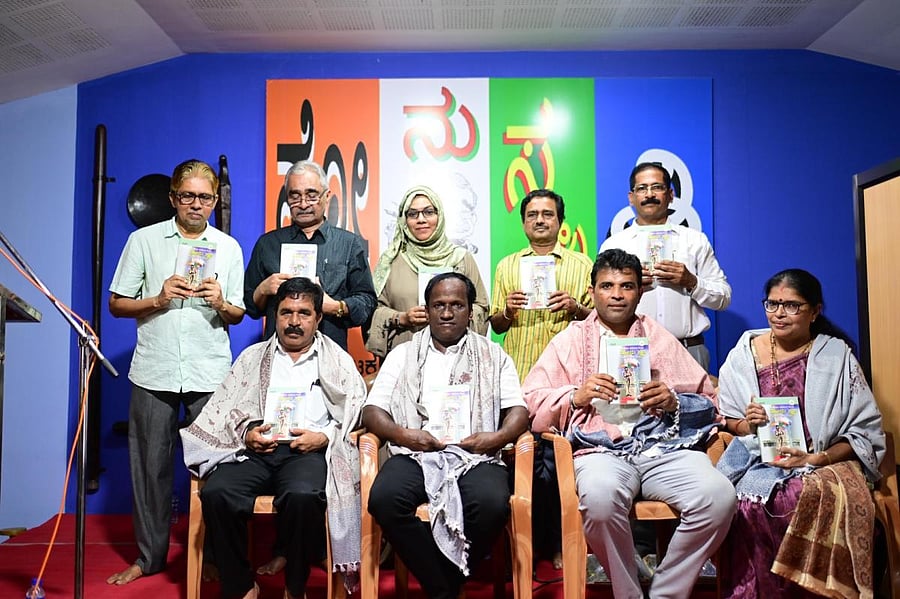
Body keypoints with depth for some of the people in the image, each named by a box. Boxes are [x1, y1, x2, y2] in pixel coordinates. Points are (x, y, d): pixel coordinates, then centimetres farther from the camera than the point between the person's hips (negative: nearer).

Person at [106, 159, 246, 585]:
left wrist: (220, 303, -11)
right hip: (154, 372, 0)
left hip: (210, 374, 0)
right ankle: (149, 555, 22)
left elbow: (238, 315, 10)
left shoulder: (229, 247, 9)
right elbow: (117, 304, 6)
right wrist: (158, 299, -10)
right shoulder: (143, 240, 6)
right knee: (151, 464, 6)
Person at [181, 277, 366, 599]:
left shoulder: (338, 361, 15)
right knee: (216, 493, -27)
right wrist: (246, 433, -6)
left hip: (308, 451, -2)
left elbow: (355, 413, 5)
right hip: (255, 448, 3)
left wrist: (323, 437, -12)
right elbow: (225, 408, 14)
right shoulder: (252, 357, 21)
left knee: (302, 495, -35)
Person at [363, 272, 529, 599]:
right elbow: (372, 411, 11)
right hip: (414, 454, 1)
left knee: (492, 504, -33)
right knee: (384, 499, -31)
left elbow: (518, 411, 10)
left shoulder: (493, 355, 17)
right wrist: (402, 434, -9)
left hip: (474, 456, 0)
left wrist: (498, 437, -11)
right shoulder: (403, 354, 18)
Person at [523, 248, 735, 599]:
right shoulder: (571, 341, 19)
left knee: (719, 497, -27)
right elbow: (530, 403, 9)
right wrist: (576, 396, -7)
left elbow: (708, 402, 17)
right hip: (601, 449, -2)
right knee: (601, 496, -36)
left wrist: (673, 402, -4)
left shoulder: (661, 339, 24)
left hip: (664, 445, 2)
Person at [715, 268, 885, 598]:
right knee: (755, 500, -32)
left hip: (824, 460, 0)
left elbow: (866, 432, 2)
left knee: (829, 498, -34)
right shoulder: (744, 354, 8)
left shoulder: (837, 355, 4)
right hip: (759, 458, 1)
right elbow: (731, 421, 14)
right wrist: (749, 424, -10)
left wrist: (815, 458, -13)